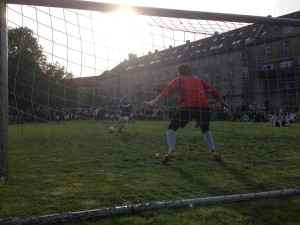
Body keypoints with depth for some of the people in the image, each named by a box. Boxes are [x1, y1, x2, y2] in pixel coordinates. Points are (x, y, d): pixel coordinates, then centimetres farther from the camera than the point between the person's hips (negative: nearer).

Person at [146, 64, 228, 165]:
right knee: (206, 130, 29)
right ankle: (214, 151, 14)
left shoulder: (178, 80, 18)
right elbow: (212, 90, 31)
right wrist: (222, 101, 43)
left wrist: (155, 101, -7)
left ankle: (171, 151, -7)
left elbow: (167, 91, 2)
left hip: (187, 107, -4)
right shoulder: (198, 80, 29)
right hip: (204, 107, 4)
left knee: (171, 128, 11)